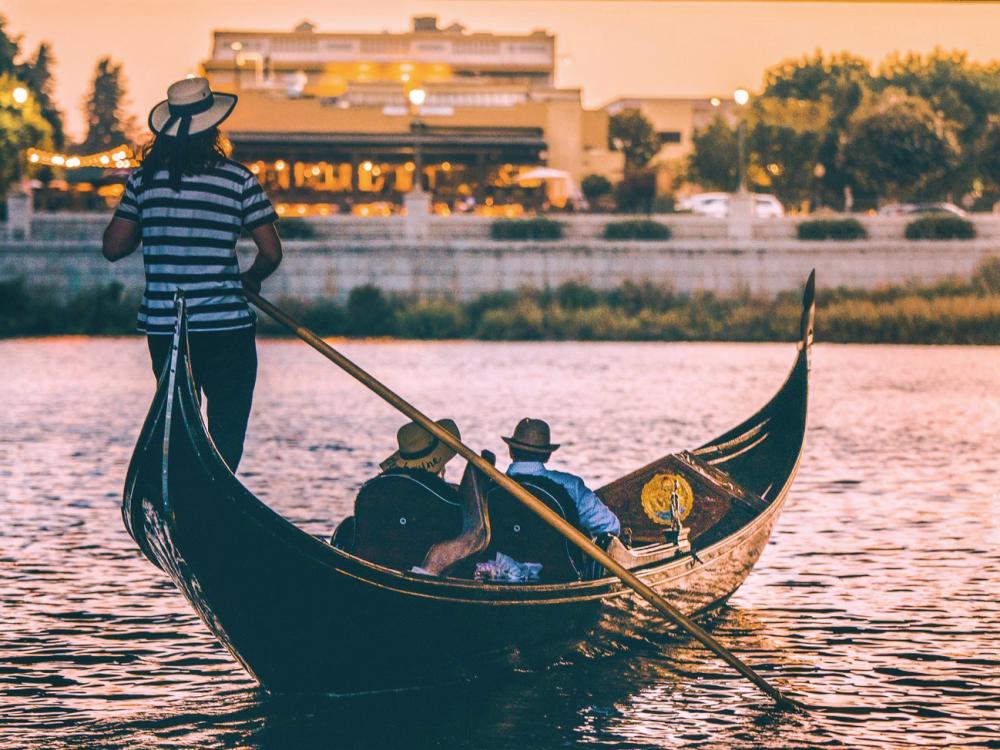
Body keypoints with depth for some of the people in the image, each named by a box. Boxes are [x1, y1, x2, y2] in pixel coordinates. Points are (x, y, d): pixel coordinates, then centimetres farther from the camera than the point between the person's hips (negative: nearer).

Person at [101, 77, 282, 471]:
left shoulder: (145, 178, 2)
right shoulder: (238, 179, -5)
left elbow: (113, 247, 3)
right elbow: (271, 253, -4)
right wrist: (250, 279, 17)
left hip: (163, 327, 4)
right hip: (226, 327, -3)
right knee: (227, 432, 1)